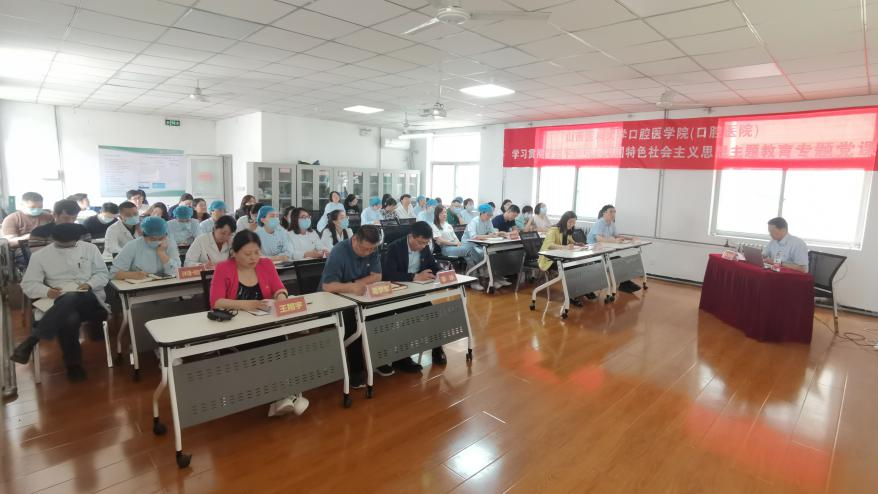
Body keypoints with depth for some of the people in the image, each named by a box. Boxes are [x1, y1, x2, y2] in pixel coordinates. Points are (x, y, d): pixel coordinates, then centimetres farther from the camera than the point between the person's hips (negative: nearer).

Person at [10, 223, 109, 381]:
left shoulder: (90, 248, 11)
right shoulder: (40, 255, 10)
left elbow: (103, 274, 12)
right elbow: (28, 284, 11)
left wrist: (89, 284, -9)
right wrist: (47, 291, -10)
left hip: (90, 300, 0)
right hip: (62, 304, 0)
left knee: (71, 299, -39)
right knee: (69, 319, -37)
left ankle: (31, 340, -32)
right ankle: (73, 364, -19)